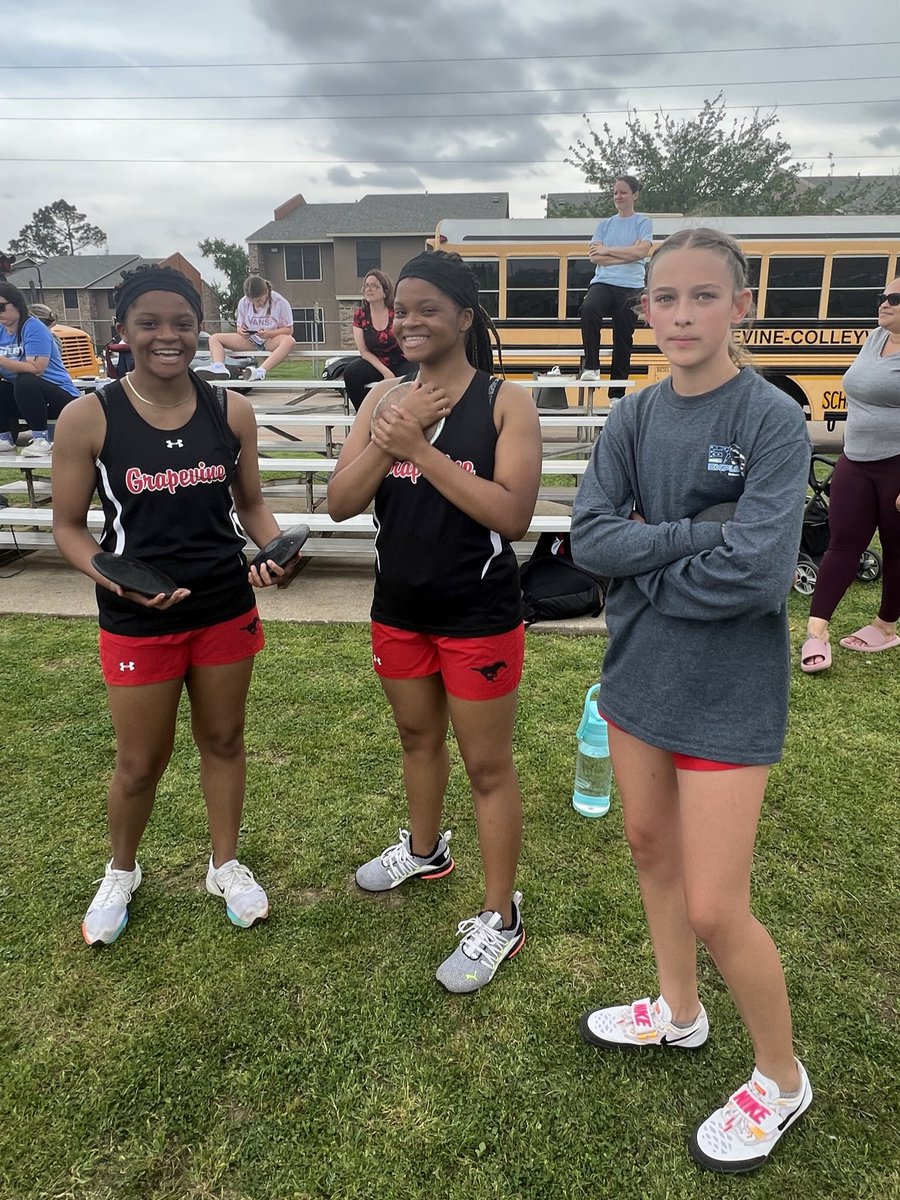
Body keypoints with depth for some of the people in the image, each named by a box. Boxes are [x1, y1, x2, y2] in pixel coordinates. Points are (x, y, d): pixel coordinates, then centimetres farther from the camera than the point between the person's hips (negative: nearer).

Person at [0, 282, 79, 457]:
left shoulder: (34, 328, -14)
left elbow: (36, 369, -26)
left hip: (61, 397, -7)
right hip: (22, 397, 8)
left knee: (25, 381, -33)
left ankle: (41, 439, -23)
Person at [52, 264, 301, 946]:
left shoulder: (231, 411, -3)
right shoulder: (90, 417, -11)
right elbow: (68, 524, -5)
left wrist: (277, 552, -13)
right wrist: (116, 580, -22)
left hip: (227, 608, 3)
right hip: (138, 621, -2)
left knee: (223, 739, 17)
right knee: (142, 762, 12)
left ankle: (226, 865, 40)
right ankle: (122, 872, 43)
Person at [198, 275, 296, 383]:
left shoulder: (280, 302, -10)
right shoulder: (243, 302, 0)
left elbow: (289, 330, -8)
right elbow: (240, 326, 10)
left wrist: (269, 333, -26)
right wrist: (241, 331, -17)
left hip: (271, 341, -4)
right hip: (251, 341, 4)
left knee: (290, 341, -41)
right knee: (214, 338, -11)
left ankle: (261, 371, -58)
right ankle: (218, 367, -42)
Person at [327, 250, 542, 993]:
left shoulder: (505, 401, -12)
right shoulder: (384, 398, 2)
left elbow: (513, 515, -23)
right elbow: (341, 504, -4)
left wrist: (422, 448, -24)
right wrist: (390, 439, -19)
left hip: (479, 615, -5)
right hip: (399, 606, 6)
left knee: (488, 765, 5)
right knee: (418, 736, 24)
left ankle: (500, 920, 22)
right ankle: (424, 850, 49)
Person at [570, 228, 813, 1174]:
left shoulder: (773, 422, -13)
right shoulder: (634, 419, 2)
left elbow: (754, 571, -24)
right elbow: (589, 536, -9)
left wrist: (642, 558, -11)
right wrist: (696, 534, -19)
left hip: (727, 693, -6)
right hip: (638, 671, 6)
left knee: (714, 909, 0)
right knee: (650, 846, 20)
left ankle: (780, 1078, 30)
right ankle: (677, 1013, 47)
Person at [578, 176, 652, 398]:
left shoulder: (643, 222, 9)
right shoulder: (604, 224, 16)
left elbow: (641, 251, -8)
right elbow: (594, 256, 2)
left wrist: (607, 250, -5)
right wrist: (627, 254, -5)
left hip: (631, 287, -1)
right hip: (603, 282, 1)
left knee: (623, 339, -1)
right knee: (588, 309, -32)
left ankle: (617, 393, 8)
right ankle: (591, 367, -25)